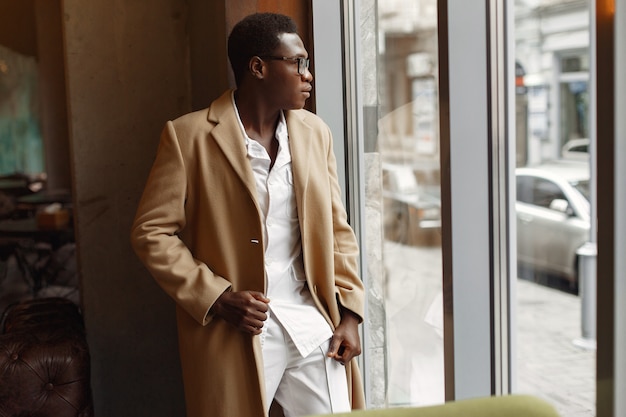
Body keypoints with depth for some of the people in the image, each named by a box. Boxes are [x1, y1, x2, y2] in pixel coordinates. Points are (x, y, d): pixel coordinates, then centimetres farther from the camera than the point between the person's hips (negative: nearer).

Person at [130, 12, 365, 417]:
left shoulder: (315, 132, 8)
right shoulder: (189, 136, -6)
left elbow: (337, 229, 11)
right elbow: (152, 233, -5)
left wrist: (349, 313, 2)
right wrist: (217, 298, -13)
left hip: (314, 327, 4)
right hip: (235, 334, -4)